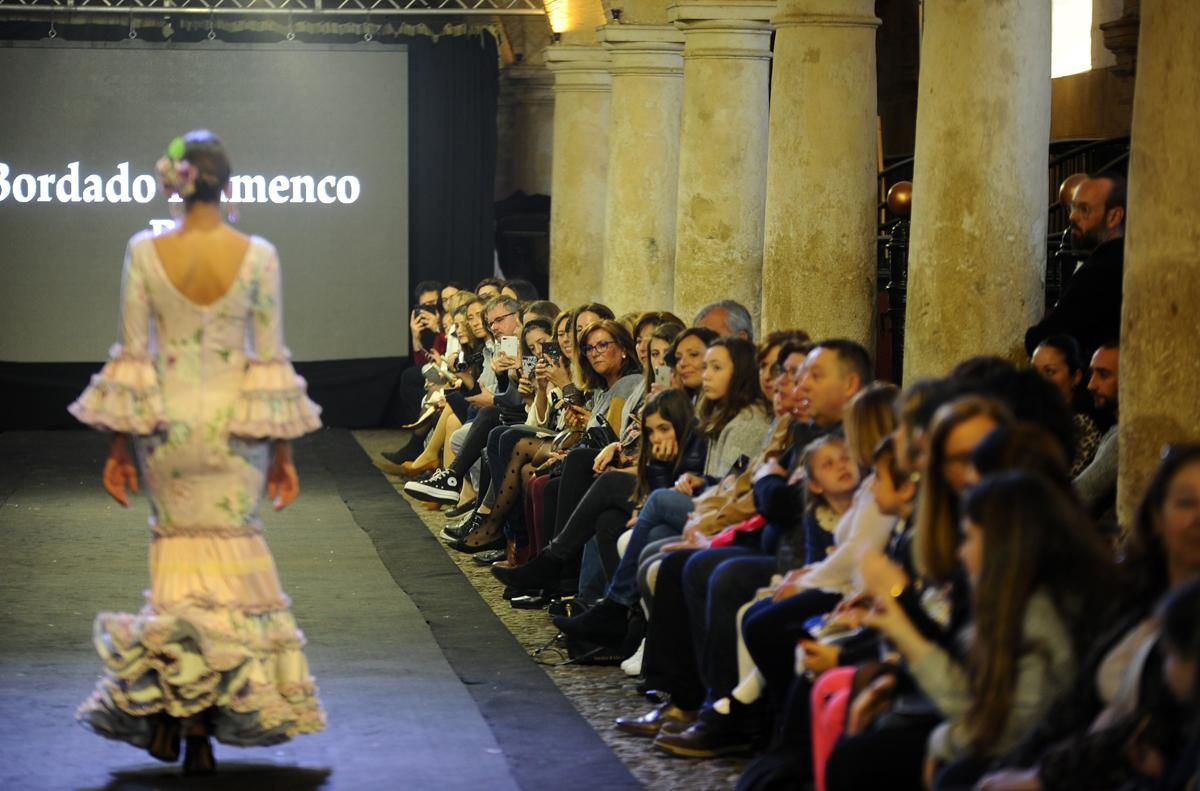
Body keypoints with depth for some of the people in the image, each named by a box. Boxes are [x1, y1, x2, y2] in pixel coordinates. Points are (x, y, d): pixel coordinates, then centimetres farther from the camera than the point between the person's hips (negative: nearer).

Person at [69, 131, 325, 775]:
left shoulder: (144, 252, -6)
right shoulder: (258, 255, -7)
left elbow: (132, 356, -4)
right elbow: (270, 358, -4)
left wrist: (120, 444, 4)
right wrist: (282, 450, 4)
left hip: (165, 422, 1)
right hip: (237, 427, -1)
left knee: (175, 553, 15)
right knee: (231, 559, 8)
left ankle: (163, 708, 7)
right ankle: (204, 728, 6)